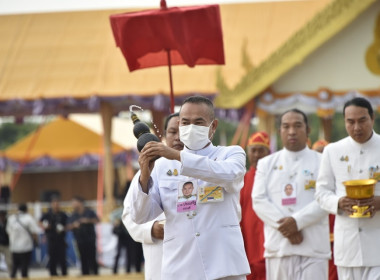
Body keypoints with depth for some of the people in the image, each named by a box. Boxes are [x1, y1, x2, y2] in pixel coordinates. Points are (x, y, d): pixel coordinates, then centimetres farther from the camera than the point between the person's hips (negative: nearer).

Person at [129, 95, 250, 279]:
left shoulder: (231, 154, 10)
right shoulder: (162, 165, 13)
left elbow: (227, 173, -15)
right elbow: (140, 216, 6)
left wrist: (177, 156, -23)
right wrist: (144, 177, -13)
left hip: (223, 265, -1)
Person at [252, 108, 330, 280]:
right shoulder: (266, 164, 13)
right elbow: (259, 201, 2)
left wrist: (297, 221, -17)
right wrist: (284, 226, -11)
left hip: (313, 247, -2)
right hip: (278, 246, 2)